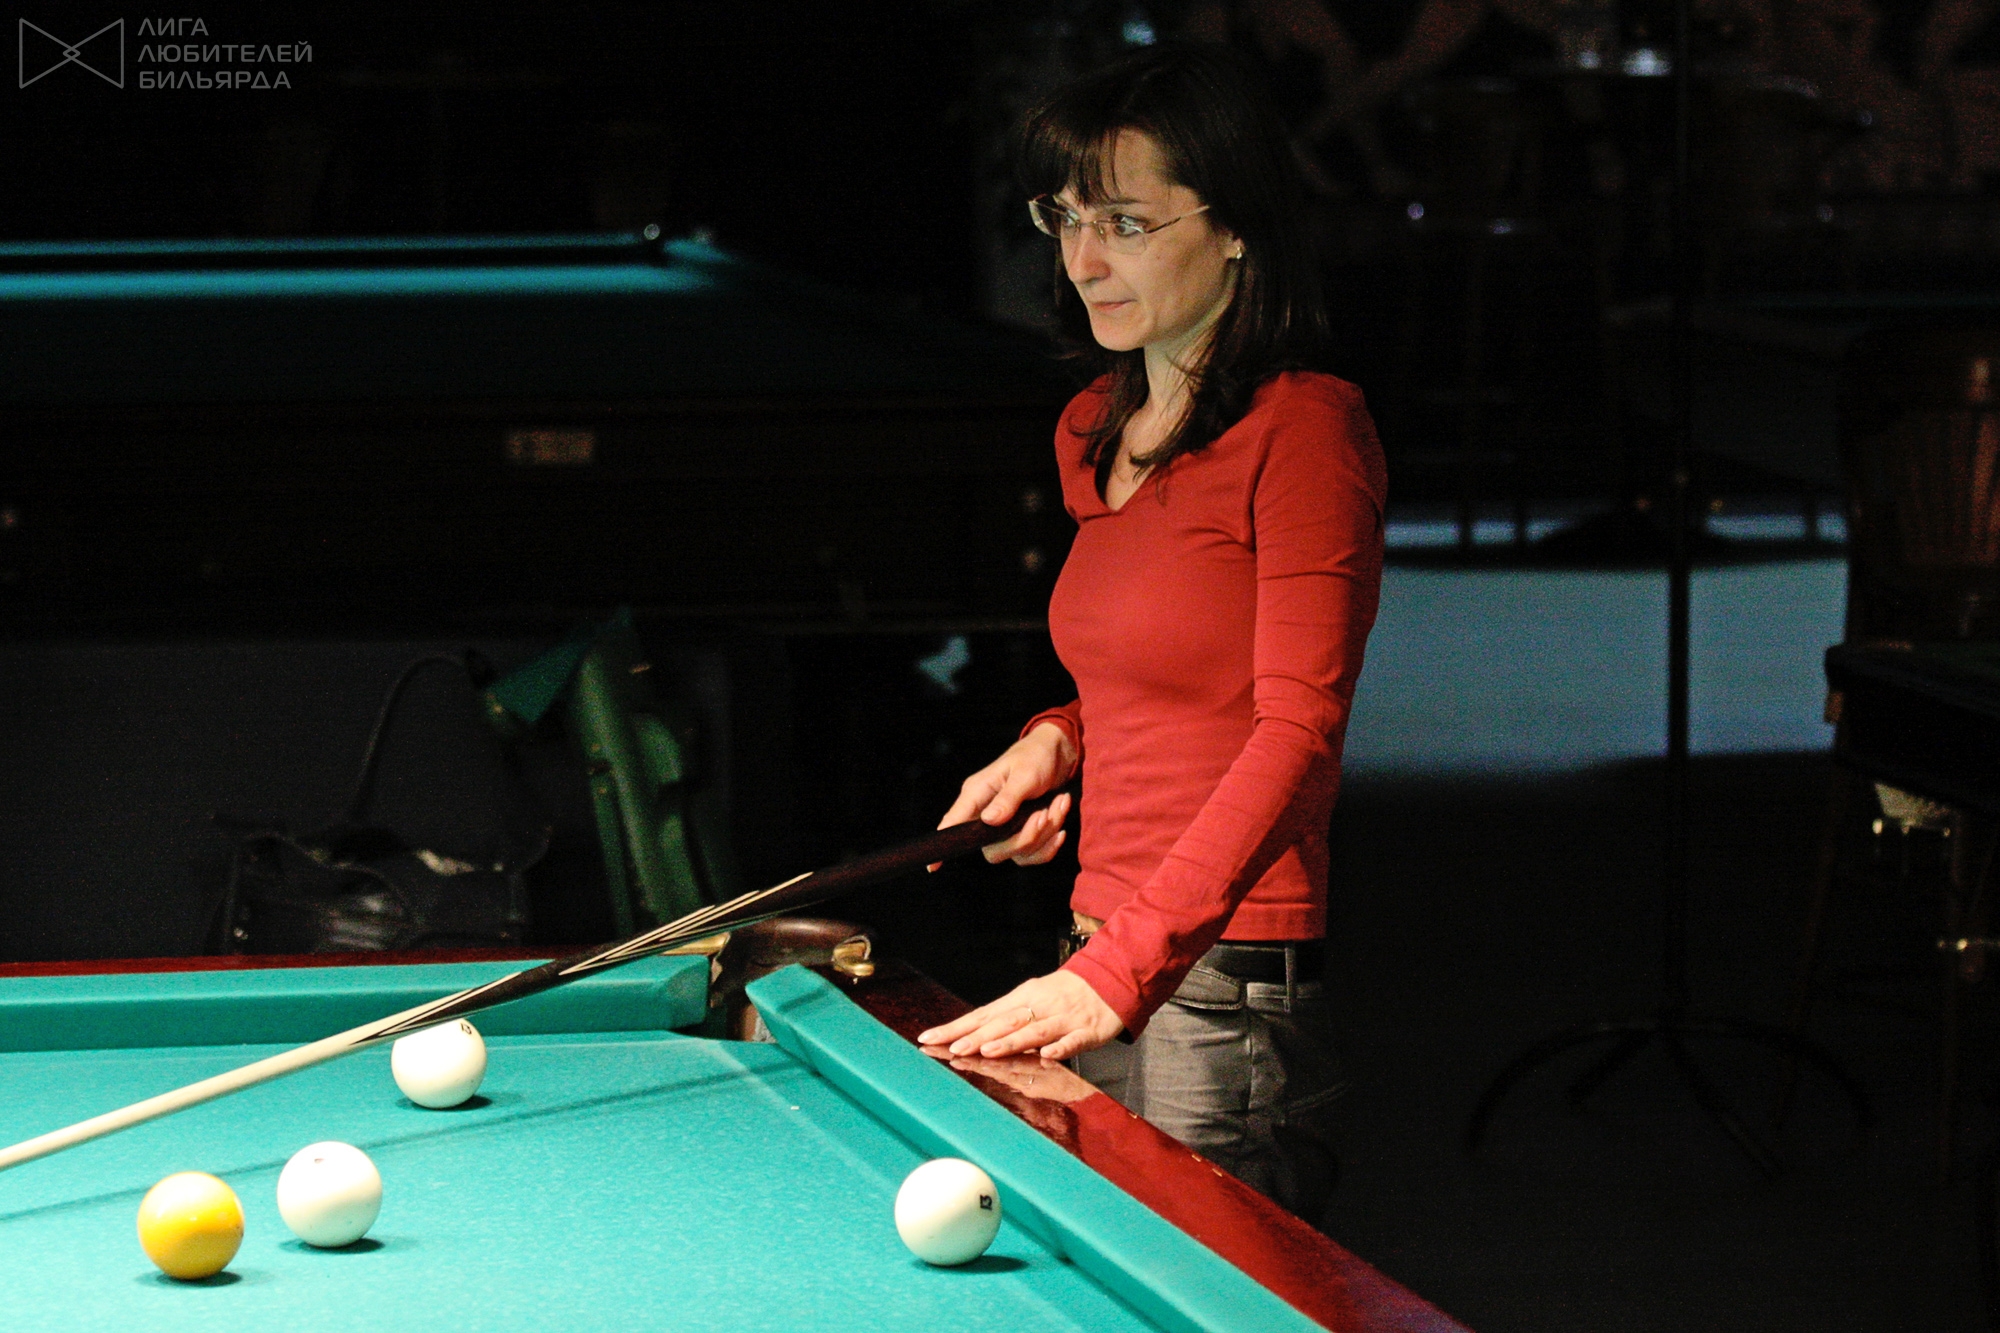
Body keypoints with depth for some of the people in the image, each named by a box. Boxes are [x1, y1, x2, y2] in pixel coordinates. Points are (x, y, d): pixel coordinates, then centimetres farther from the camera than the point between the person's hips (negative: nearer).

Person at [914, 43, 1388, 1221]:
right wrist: (1059, 742, 7)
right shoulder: (1094, 434, 14)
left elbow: (1299, 733, -20)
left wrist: (1123, 966, -29)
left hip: (1225, 1000, -8)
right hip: (1106, 982, 8)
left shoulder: (1306, 431, -12)